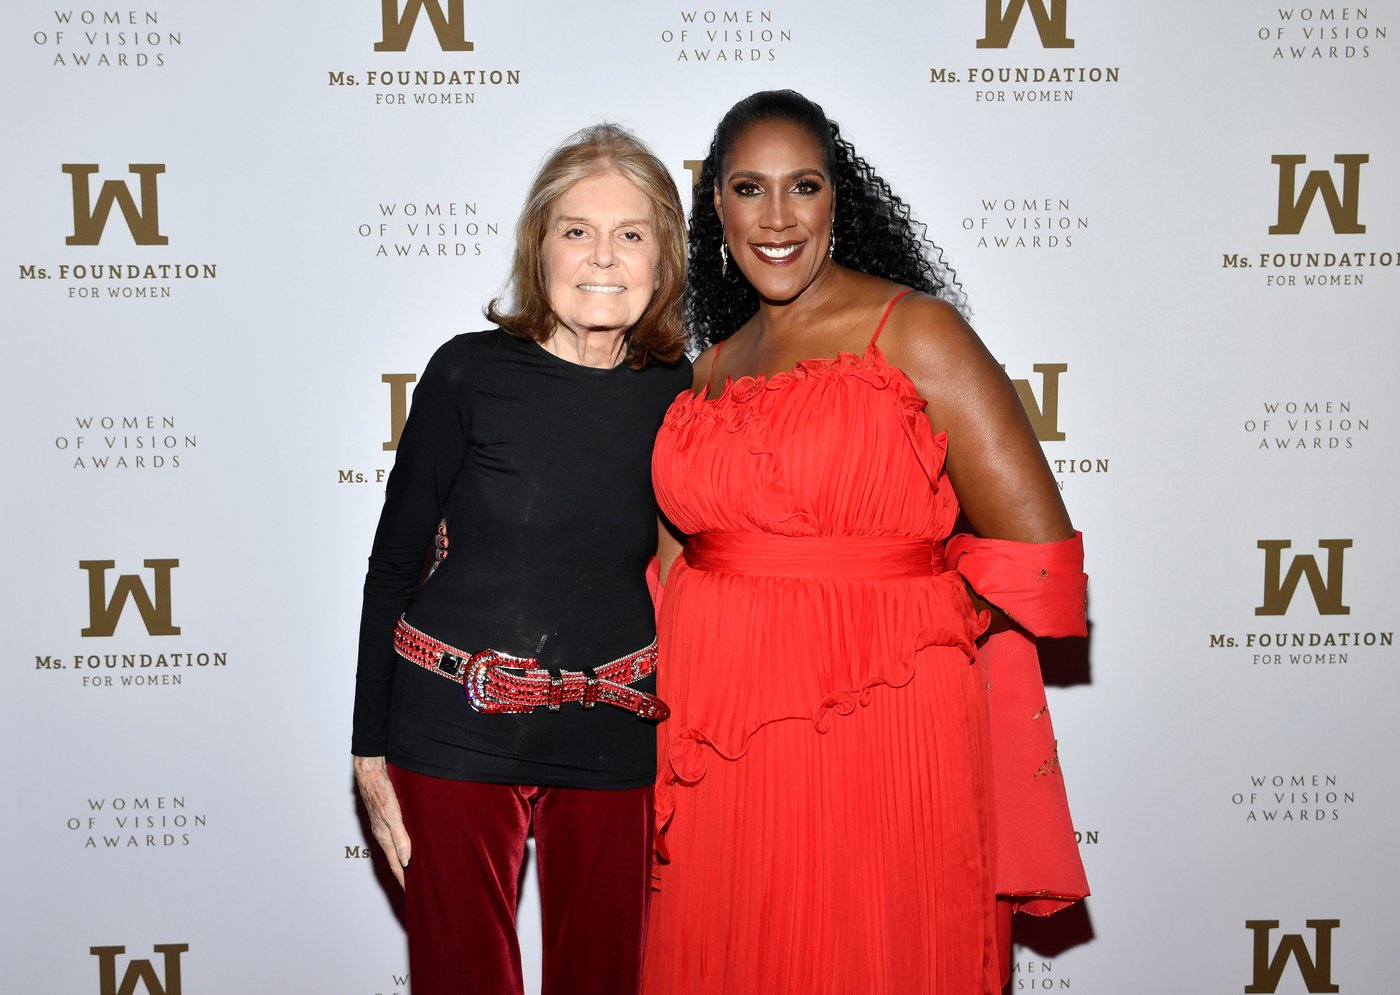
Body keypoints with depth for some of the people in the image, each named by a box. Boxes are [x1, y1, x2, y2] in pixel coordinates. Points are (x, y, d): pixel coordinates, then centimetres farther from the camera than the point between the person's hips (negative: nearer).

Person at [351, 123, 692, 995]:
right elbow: (395, 560, -2)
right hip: (455, 727, -2)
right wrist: (370, 746, -2)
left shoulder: (679, 393, 0)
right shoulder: (470, 374, -7)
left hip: (616, 735, 2)